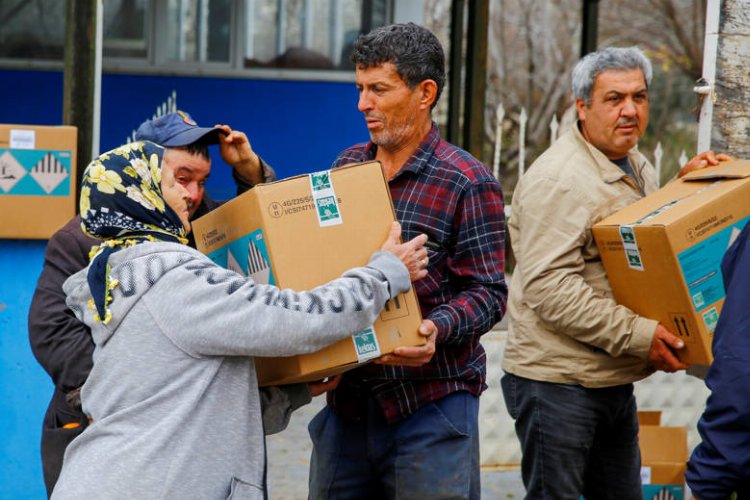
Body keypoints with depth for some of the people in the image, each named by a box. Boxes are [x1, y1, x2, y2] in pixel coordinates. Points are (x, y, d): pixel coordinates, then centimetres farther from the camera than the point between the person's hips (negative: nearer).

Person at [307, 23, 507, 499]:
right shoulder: (348, 166, 10)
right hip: (348, 399, 6)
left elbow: (488, 293, -11)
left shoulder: (467, 183, -8)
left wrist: (437, 329, -28)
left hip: (431, 404, -6)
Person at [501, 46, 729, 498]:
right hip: (557, 381, -9)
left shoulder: (637, 167, 13)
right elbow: (548, 287, -25)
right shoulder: (559, 180, -18)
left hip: (615, 382, 9)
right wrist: (638, 334, -25)